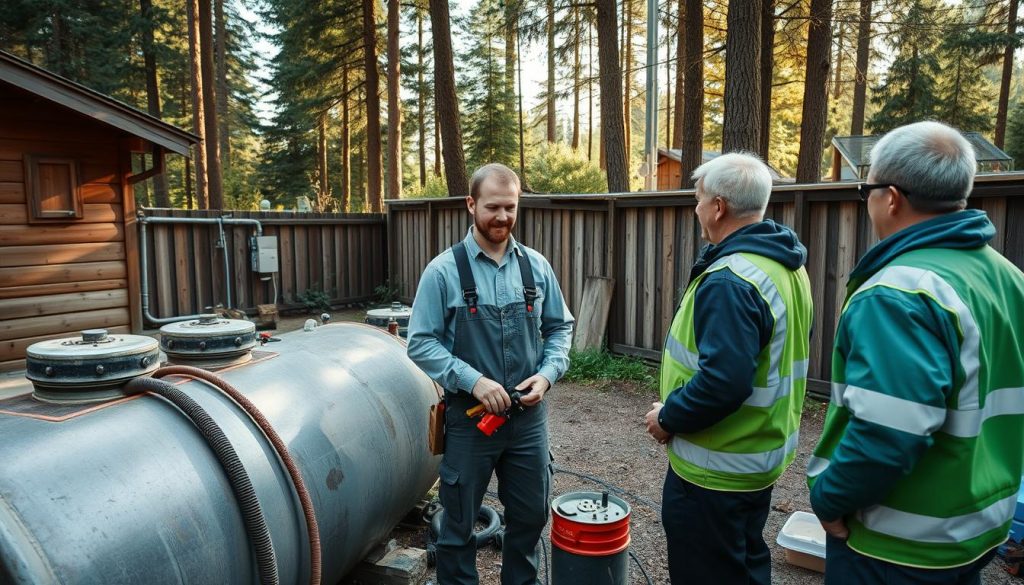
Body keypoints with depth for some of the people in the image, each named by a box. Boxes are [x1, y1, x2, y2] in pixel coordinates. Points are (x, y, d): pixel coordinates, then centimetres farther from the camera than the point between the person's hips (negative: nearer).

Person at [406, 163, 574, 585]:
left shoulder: (536, 266, 2)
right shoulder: (444, 270, -9)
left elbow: (560, 327, 9)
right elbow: (421, 344, -10)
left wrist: (547, 373, -8)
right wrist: (473, 380, -21)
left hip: (528, 415, 4)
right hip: (469, 417, -3)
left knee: (531, 516, 20)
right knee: (459, 522, 15)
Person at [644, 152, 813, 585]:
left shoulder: (729, 281, -27)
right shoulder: (788, 267, 5)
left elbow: (723, 382, -34)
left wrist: (669, 418, -17)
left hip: (715, 469, -9)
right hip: (761, 455, 9)